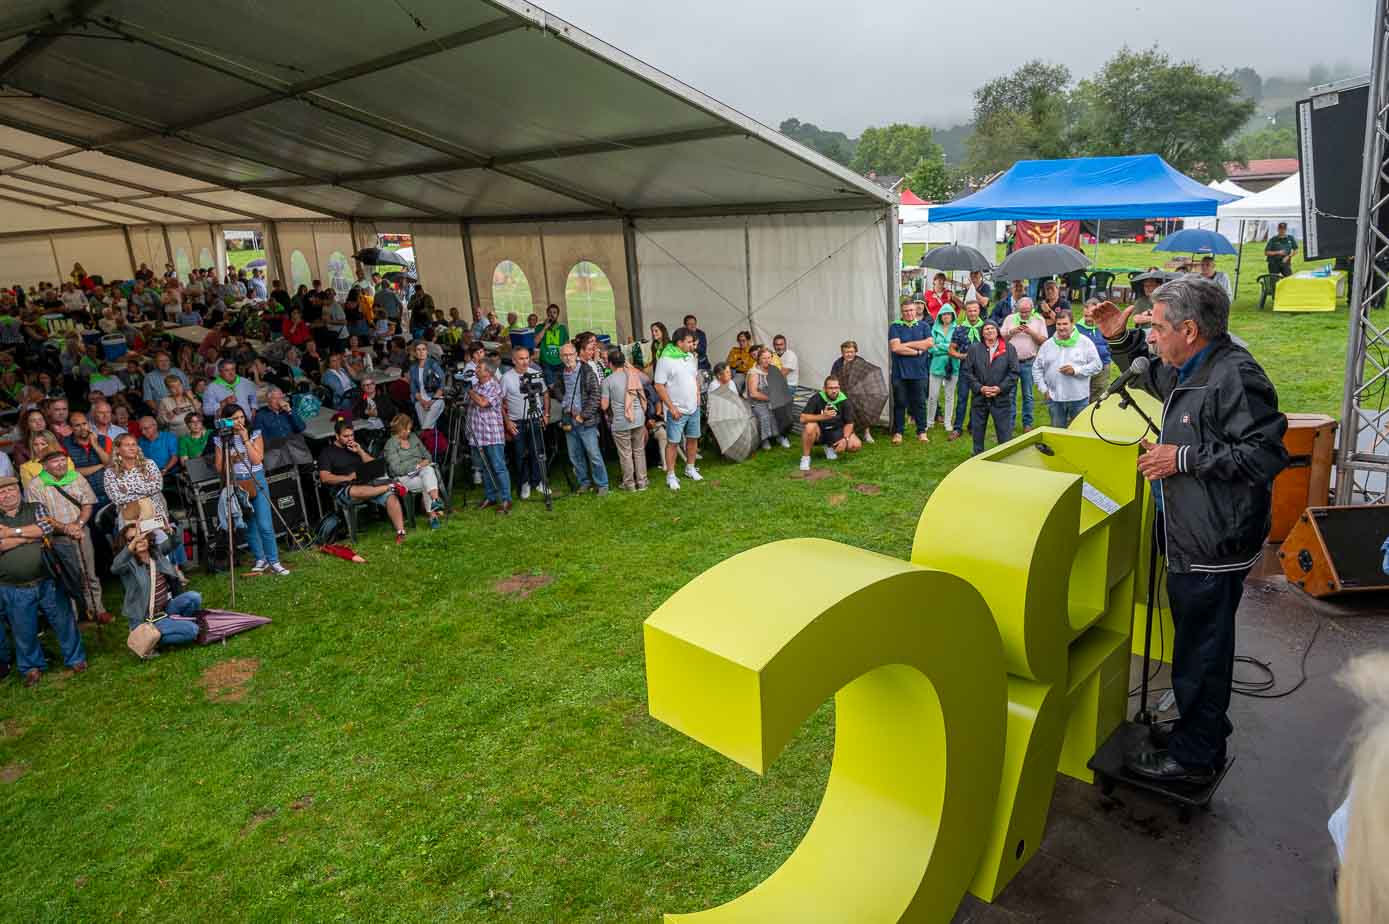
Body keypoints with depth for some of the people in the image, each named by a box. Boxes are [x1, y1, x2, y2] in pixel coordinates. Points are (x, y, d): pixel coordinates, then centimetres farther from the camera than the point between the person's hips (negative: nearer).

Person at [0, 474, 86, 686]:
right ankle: (32, 667, 30)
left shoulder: (35, 509, 5)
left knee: (64, 621, 8)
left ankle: (75, 659, 24)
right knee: (24, 631, 11)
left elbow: (47, 526, -15)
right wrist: (28, 536, -14)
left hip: (47, 582, 0)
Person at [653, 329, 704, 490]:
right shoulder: (665, 360, -16)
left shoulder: (691, 357, 6)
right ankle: (670, 476, 8)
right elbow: (659, 386, -16)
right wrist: (672, 408, -17)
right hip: (677, 410, -7)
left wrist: (697, 396, 7)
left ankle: (690, 469, 31)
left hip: (694, 408, 7)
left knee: (693, 438, 15)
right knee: (672, 442, -1)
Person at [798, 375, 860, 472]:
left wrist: (845, 439, -21)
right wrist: (823, 416, -39)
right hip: (819, 431, -3)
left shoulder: (843, 400, -10)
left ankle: (830, 447, 13)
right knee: (810, 426, -37)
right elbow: (803, 418, -27)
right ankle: (805, 458, -17)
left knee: (856, 445, -18)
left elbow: (849, 423, -4)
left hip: (836, 430, 3)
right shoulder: (816, 398, -19)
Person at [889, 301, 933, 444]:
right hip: (900, 372, -1)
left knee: (920, 403, 5)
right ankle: (898, 432, 11)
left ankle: (922, 431, 14)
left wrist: (907, 344, -8)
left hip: (919, 372, 1)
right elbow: (895, 347, -12)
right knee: (899, 403, 3)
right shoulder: (895, 327, 2)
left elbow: (929, 343, -6)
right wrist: (917, 351, -7)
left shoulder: (923, 326, 10)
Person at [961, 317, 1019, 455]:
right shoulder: (974, 348, 3)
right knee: (977, 432, 11)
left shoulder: (1009, 348, 1)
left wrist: (1000, 388, -12)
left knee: (1005, 434, 3)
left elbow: (1014, 372, -2)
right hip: (979, 398, 1)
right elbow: (967, 371, 0)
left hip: (1001, 398, -1)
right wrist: (980, 388, -11)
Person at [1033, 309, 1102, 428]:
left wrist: (1076, 370, -17)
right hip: (1054, 398, 3)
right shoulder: (1047, 344, 7)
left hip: (1079, 398, -2)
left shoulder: (1085, 342, -1)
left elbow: (1097, 365, -4)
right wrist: (1043, 388, 1)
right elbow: (1037, 368, 11)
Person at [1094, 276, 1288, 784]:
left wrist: (1184, 457, -22)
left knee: (1201, 654, 4)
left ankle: (1194, 757, 20)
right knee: (1202, 647, 23)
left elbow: (1267, 454, -26)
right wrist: (1121, 340, 13)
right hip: (1194, 539, 10)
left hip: (1213, 547, -10)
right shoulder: (1191, 370, 9)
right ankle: (1204, 737, 40)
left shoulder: (1233, 376, -21)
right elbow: (1152, 376, 30)